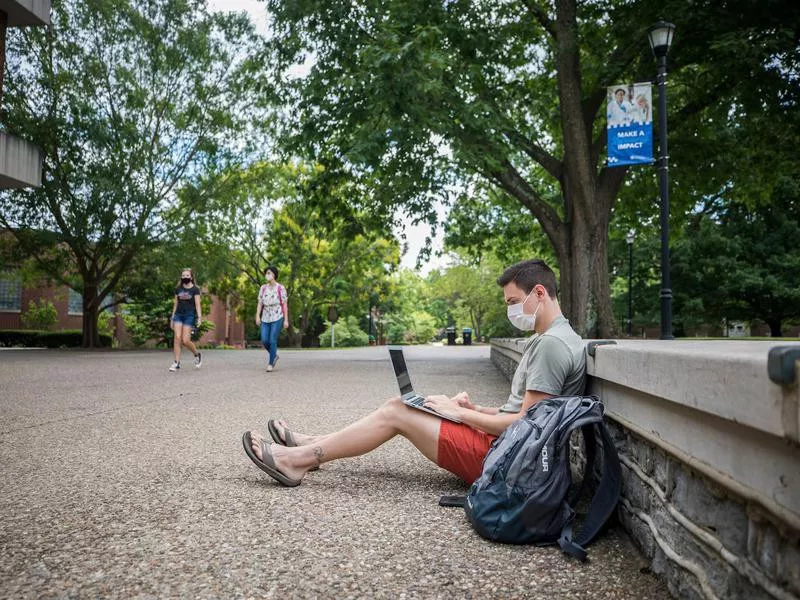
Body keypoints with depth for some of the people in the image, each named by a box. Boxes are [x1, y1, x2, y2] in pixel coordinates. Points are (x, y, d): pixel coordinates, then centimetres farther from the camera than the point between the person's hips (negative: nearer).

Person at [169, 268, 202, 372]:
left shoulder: (195, 289, 0)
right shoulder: (178, 289, 12)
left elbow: (197, 304, -5)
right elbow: (175, 304, 16)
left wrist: (199, 317, -16)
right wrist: (172, 318, 15)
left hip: (189, 315, -4)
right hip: (178, 315, 4)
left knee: (186, 340, -9)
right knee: (177, 338, -10)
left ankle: (197, 354, 19)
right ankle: (176, 362, -6)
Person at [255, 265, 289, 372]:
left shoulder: (281, 288, -6)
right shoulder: (263, 288, 6)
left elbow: (285, 304, -5)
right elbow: (260, 303, 4)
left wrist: (286, 320, -8)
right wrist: (257, 316, -9)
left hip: (277, 318, -5)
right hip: (266, 318, 5)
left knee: (273, 340, -8)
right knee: (264, 340, -2)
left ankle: (270, 363, 4)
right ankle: (274, 355, 25)